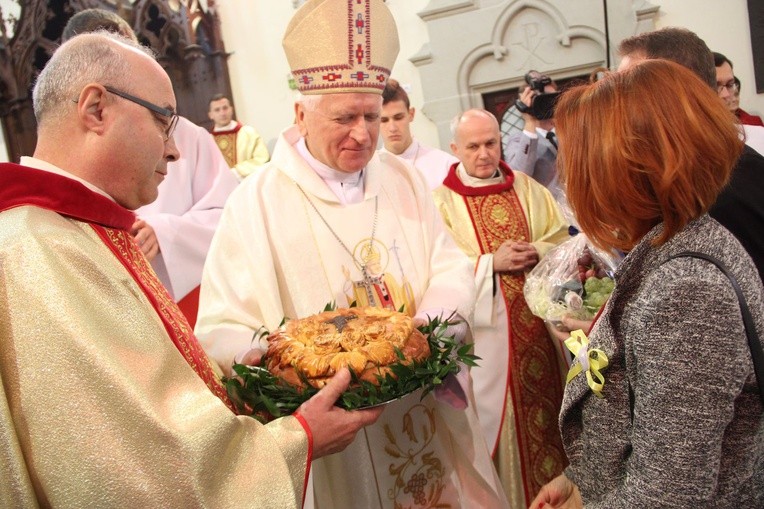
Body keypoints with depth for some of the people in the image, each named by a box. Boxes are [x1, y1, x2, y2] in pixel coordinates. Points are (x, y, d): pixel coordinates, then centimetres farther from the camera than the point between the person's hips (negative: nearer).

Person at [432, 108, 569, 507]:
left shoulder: (526, 187, 8)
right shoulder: (442, 200, -5)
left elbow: (560, 237, 9)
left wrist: (536, 251, -11)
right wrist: (491, 262, -19)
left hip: (539, 317, 4)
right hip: (487, 324, -4)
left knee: (546, 397, 12)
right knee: (495, 408, 5)